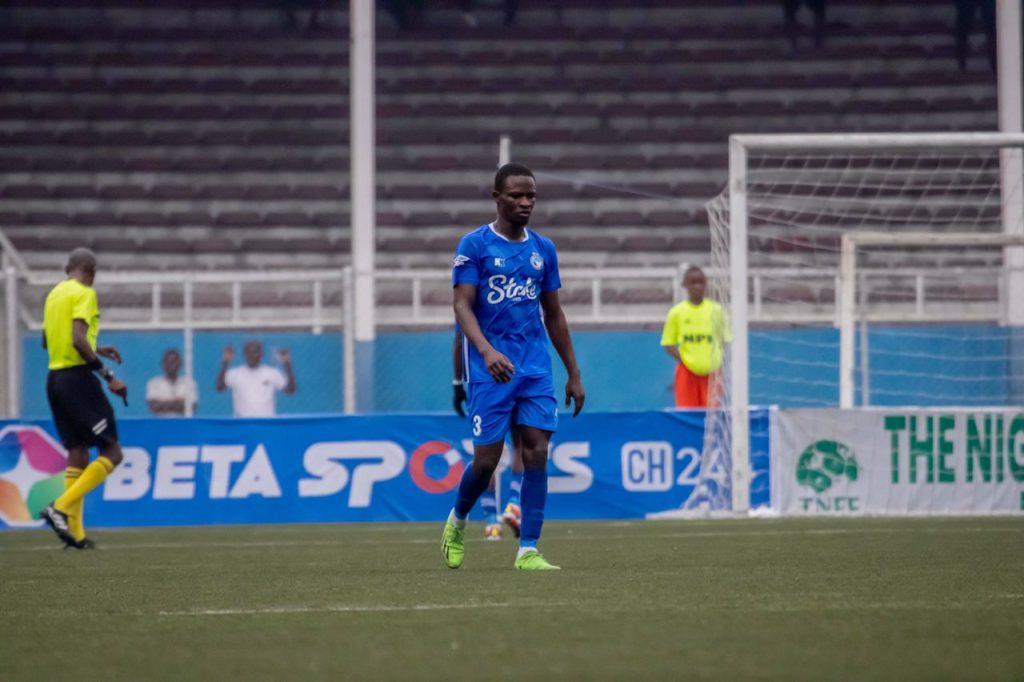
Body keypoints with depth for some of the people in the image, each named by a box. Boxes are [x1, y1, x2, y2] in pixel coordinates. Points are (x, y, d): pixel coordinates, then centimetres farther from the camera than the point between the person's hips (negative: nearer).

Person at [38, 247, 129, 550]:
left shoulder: (54, 294, 15)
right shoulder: (85, 293, -9)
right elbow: (78, 340, -21)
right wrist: (108, 377, -18)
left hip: (55, 378, 8)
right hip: (78, 377, -8)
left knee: (78, 454, 11)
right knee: (111, 453, -4)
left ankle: (75, 532, 5)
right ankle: (61, 507, -16)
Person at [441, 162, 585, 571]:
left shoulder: (543, 249, 11)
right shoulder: (474, 245, -3)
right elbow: (462, 305, -11)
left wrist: (574, 375, 15)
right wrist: (486, 350, -28)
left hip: (536, 368, 4)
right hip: (490, 369, -4)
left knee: (537, 453, -7)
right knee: (487, 459, -2)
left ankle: (528, 551, -6)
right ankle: (457, 521, 28)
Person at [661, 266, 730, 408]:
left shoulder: (716, 310, 4)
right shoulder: (676, 312, 1)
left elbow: (725, 341, 8)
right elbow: (668, 344, 3)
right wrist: (682, 360, -11)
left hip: (712, 370, 1)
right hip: (686, 371, -1)